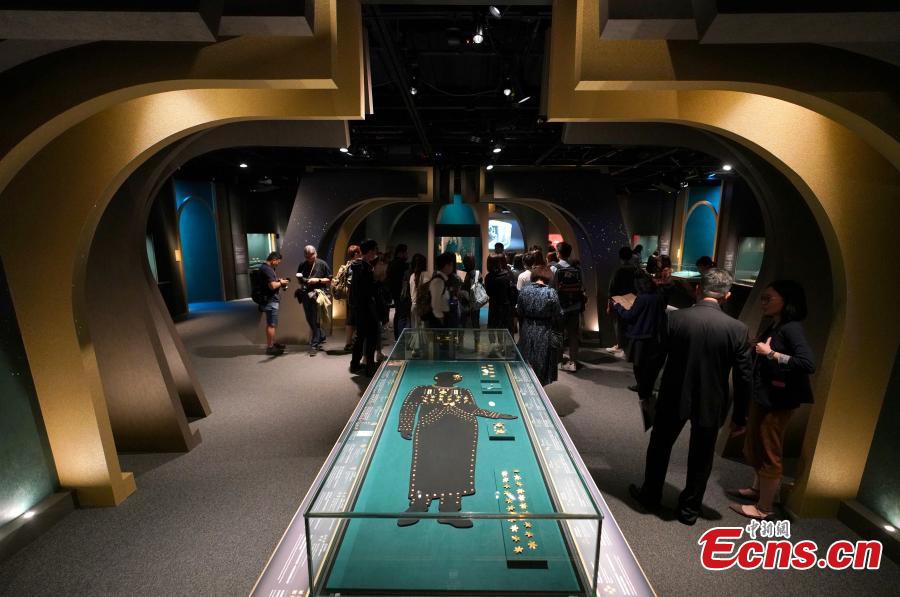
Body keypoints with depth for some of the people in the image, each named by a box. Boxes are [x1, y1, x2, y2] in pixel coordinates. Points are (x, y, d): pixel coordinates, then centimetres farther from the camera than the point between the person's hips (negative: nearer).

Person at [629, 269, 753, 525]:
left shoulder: (676, 318, -14)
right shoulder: (738, 329, -11)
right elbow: (744, 378, -6)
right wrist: (739, 416, 6)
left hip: (674, 399, 0)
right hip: (711, 405, 1)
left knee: (659, 448, 20)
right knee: (700, 459, 19)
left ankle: (650, 496, 36)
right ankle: (689, 509, 34)